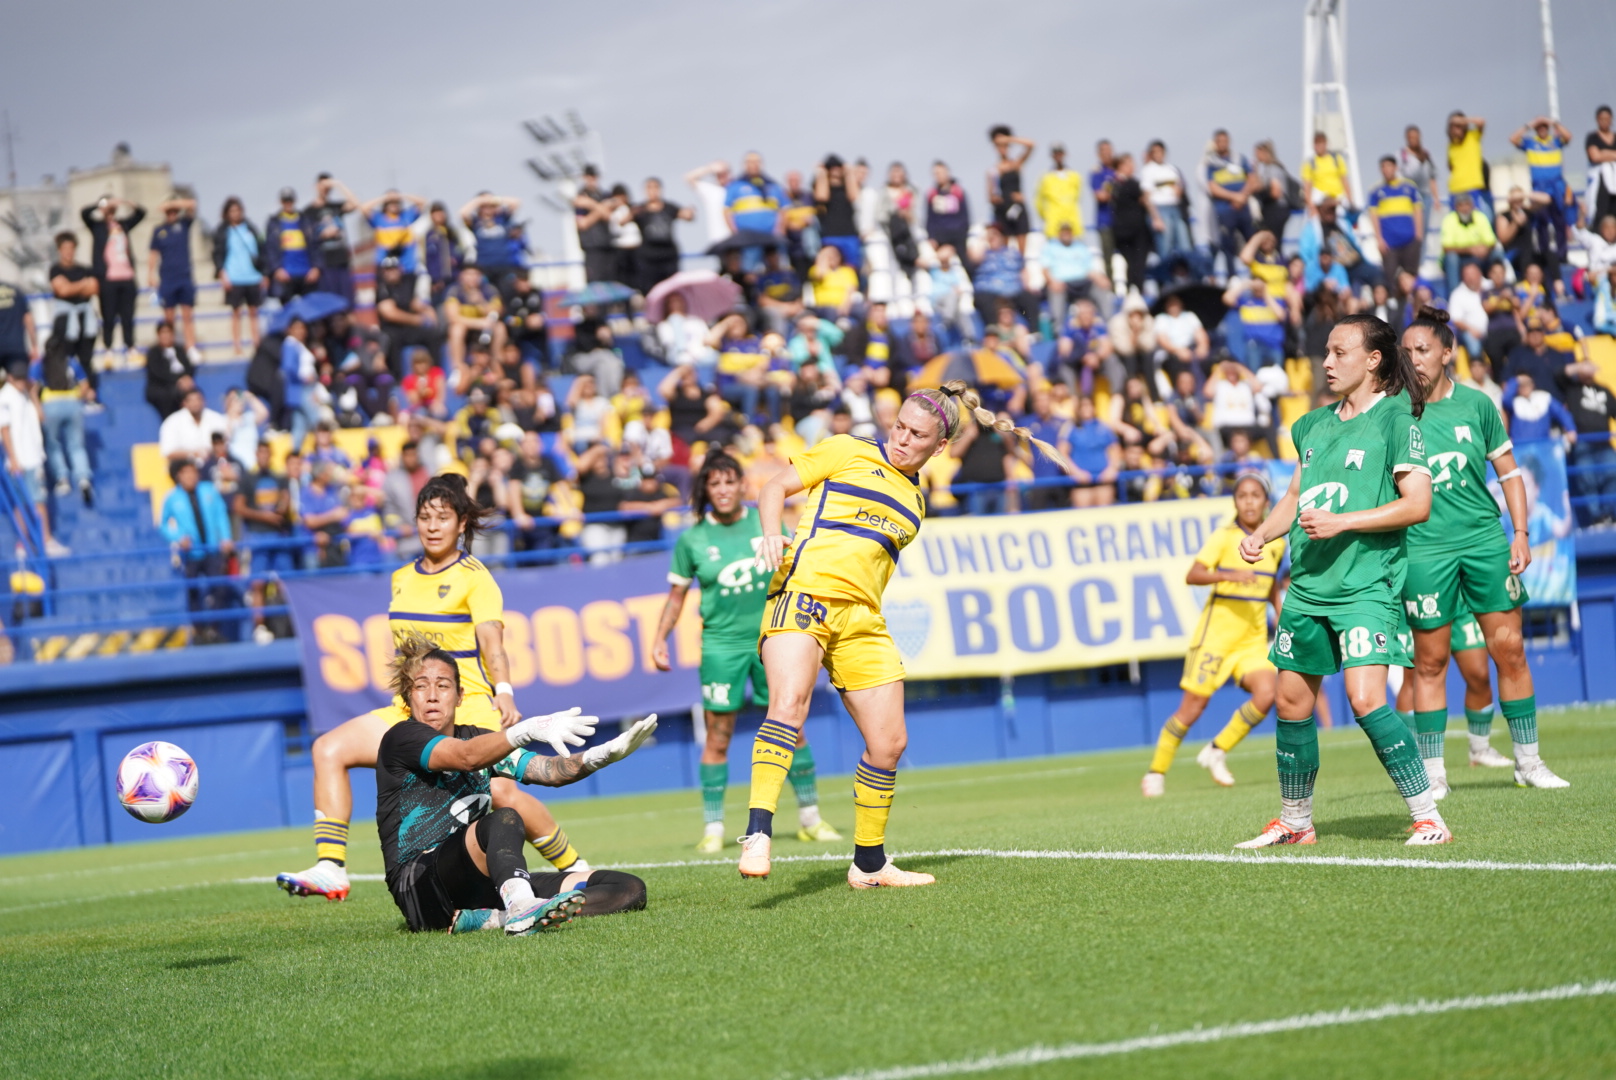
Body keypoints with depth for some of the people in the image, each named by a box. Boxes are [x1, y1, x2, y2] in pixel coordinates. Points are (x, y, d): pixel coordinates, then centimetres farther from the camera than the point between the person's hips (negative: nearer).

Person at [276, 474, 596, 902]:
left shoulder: (474, 578, -4)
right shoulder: (402, 579, 16)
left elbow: (492, 645, -16)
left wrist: (503, 692, -31)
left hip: (467, 707, -6)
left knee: (500, 791, -27)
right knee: (329, 748, -10)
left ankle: (575, 870, -7)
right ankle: (330, 869, -17)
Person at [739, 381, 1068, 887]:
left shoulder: (914, 501, 25)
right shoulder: (847, 452, 9)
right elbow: (776, 486, 6)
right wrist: (772, 534, -11)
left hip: (862, 619, 6)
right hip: (804, 593, -6)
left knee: (889, 742, 4)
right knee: (789, 703, -30)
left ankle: (869, 863, 21)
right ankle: (757, 833, -39)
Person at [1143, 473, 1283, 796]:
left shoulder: (1276, 542, 8)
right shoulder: (1224, 537, -9)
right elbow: (1193, 575, -20)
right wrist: (1228, 575, -35)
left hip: (1253, 636, 4)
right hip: (1217, 631, -4)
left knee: (1266, 694, -18)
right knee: (1193, 705, -5)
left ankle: (1217, 751, 2)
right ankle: (1156, 772, 12)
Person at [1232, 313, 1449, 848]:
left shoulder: (1395, 418, -6)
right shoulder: (1315, 424, 15)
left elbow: (1417, 503, -13)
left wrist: (1341, 522, -18)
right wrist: (1261, 535, 8)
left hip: (1366, 585, -7)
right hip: (1307, 584, 8)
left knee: (1366, 699, -21)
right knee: (1292, 702, 11)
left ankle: (1429, 818, -14)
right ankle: (1295, 822, 26)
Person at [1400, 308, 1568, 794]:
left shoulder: (1475, 404, 4)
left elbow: (1508, 471, 11)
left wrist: (1520, 533, 3)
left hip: (1484, 538, 2)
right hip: (1423, 548, -2)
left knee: (1509, 648, 1)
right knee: (1429, 661, 1)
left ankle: (1528, 761, 11)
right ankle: (1432, 771, 9)